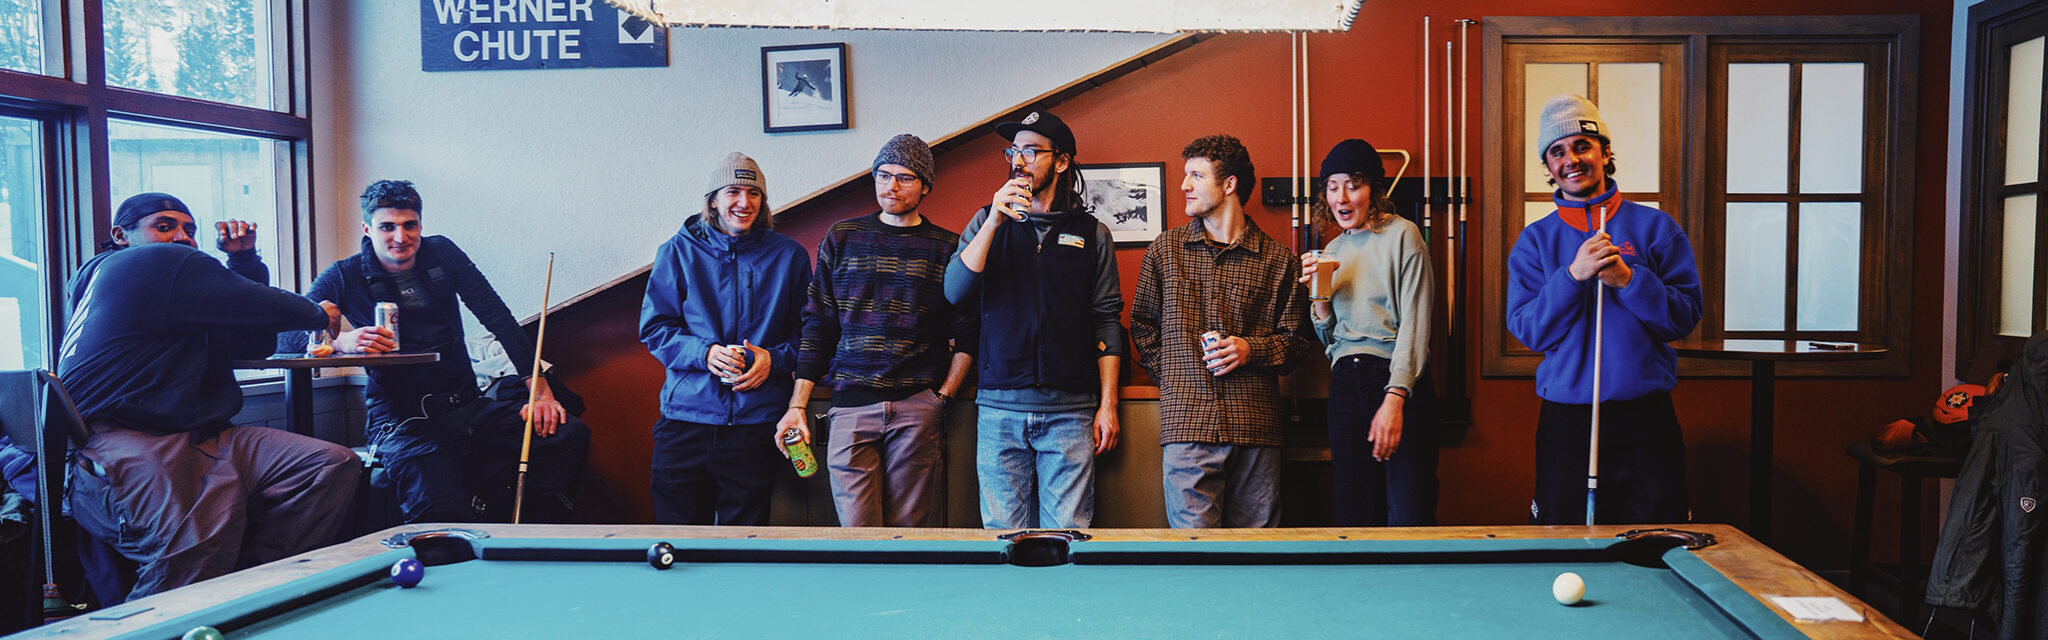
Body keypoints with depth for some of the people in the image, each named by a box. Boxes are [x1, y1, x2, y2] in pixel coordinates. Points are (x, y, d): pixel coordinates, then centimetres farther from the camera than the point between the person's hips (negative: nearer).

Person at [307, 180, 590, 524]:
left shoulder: (441, 254, 11)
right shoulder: (345, 277, 3)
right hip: (405, 423, -4)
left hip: (469, 406, 4)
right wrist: (341, 340, -30)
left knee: (570, 433, -19)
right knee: (440, 511, -34)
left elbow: (498, 318, 4)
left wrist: (540, 389, -7)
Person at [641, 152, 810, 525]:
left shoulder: (789, 256, 7)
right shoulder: (679, 252, 6)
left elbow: (809, 333, 11)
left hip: (757, 421, 0)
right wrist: (704, 353, -11)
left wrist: (775, 358, -9)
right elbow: (654, 328, 5)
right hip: (686, 416, 0)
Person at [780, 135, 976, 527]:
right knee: (856, 534, -6)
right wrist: (797, 405, 6)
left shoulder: (948, 248, 8)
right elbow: (817, 326, 12)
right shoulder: (841, 238, 12)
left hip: (918, 408, 0)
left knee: (908, 531, 0)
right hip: (851, 405, 1)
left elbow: (967, 333, 9)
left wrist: (943, 397, -1)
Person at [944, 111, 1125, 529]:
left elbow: (1107, 321, 7)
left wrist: (1108, 406, 1)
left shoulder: (1092, 234, 9)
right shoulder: (987, 222, 11)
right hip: (1000, 407, 1)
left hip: (1070, 410, -1)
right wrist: (994, 220, -12)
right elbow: (955, 291, -3)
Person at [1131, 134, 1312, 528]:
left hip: (1256, 427, 0)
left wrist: (1252, 349, -6)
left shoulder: (1278, 260, 8)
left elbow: (1297, 341, 12)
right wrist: (1171, 377, 9)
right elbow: (1142, 324, 19)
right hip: (1187, 424, 0)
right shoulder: (1165, 250, 11)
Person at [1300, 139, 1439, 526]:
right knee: (1355, 517, 3)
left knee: (1409, 519, -11)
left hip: (1397, 380, -5)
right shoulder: (1333, 251, 17)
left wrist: (1395, 398, -17)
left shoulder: (1401, 236, 0)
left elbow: (1414, 324, -7)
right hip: (1345, 385, 5)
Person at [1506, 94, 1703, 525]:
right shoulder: (1535, 241, 7)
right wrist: (1573, 275, -15)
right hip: (1567, 420, 0)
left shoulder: (1655, 227, 5)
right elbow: (1526, 330, -3)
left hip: (1646, 416, 0)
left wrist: (1627, 279, -15)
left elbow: (1685, 318, -1)